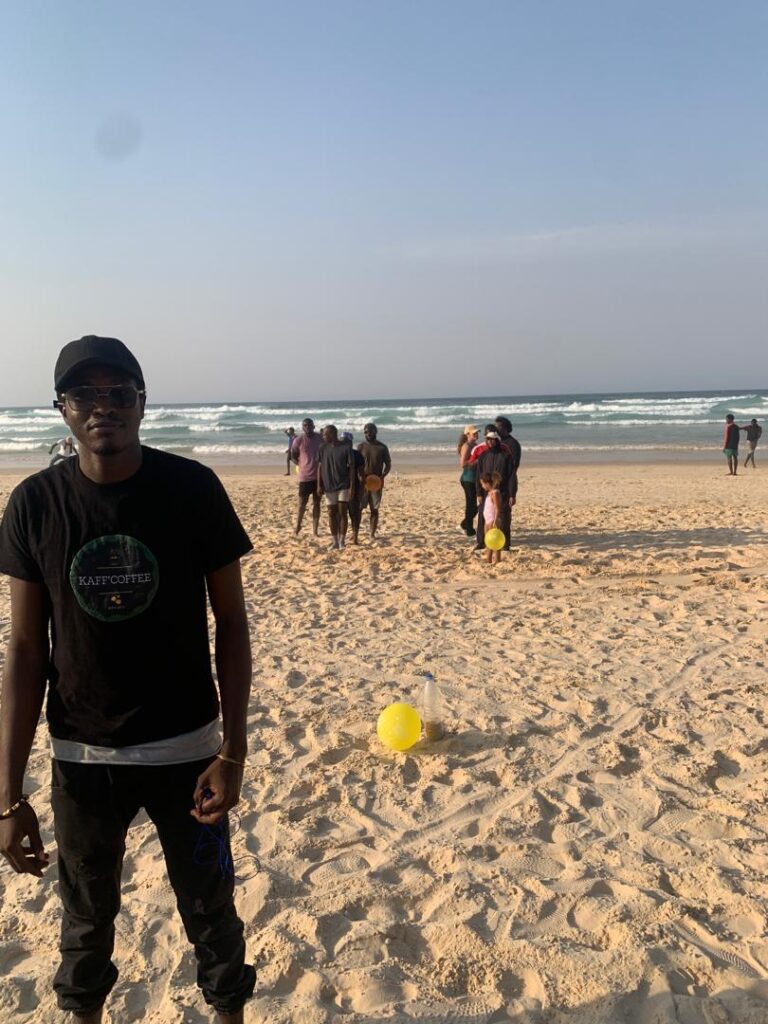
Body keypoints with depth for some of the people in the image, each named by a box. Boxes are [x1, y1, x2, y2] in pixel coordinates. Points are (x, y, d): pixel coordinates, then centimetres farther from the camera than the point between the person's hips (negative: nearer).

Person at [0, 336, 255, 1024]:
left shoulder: (193, 489, -12)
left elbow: (231, 623, -6)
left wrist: (233, 751, -10)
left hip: (186, 749, -1)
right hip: (82, 757, 1)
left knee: (212, 914, 15)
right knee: (87, 920, 20)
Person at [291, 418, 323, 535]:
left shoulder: (320, 438, 0)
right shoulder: (298, 440, -7)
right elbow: (293, 456, 4)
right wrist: (302, 464, -4)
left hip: (319, 475, 3)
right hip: (305, 476, -3)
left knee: (316, 503, 7)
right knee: (302, 503, 2)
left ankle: (315, 530, 12)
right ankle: (298, 524, 22)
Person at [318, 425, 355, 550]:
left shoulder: (346, 448, -6)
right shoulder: (323, 449, 4)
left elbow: (351, 468, -6)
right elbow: (320, 467, 7)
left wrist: (352, 487, -10)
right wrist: (319, 485, -1)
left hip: (343, 486, -3)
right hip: (329, 487, 3)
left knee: (342, 513, -4)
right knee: (332, 514, 5)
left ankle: (342, 541, 4)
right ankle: (335, 541, 12)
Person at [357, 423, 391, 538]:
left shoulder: (382, 448, 2)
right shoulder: (360, 447, 4)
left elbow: (388, 465, 4)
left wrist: (382, 476, -14)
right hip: (362, 481, 0)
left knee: (374, 509, 4)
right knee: (358, 508, -2)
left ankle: (372, 534, 9)